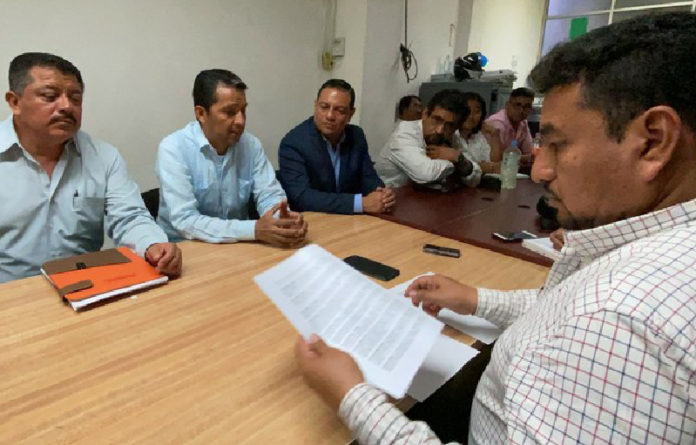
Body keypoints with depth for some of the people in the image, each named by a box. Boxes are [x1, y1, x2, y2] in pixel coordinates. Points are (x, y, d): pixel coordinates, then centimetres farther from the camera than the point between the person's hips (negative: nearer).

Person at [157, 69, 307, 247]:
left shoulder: (251, 144, -2)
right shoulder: (173, 149, -15)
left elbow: (269, 194, -3)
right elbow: (185, 221, -23)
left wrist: (285, 219, -26)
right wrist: (255, 230, -33)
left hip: (237, 244, 3)